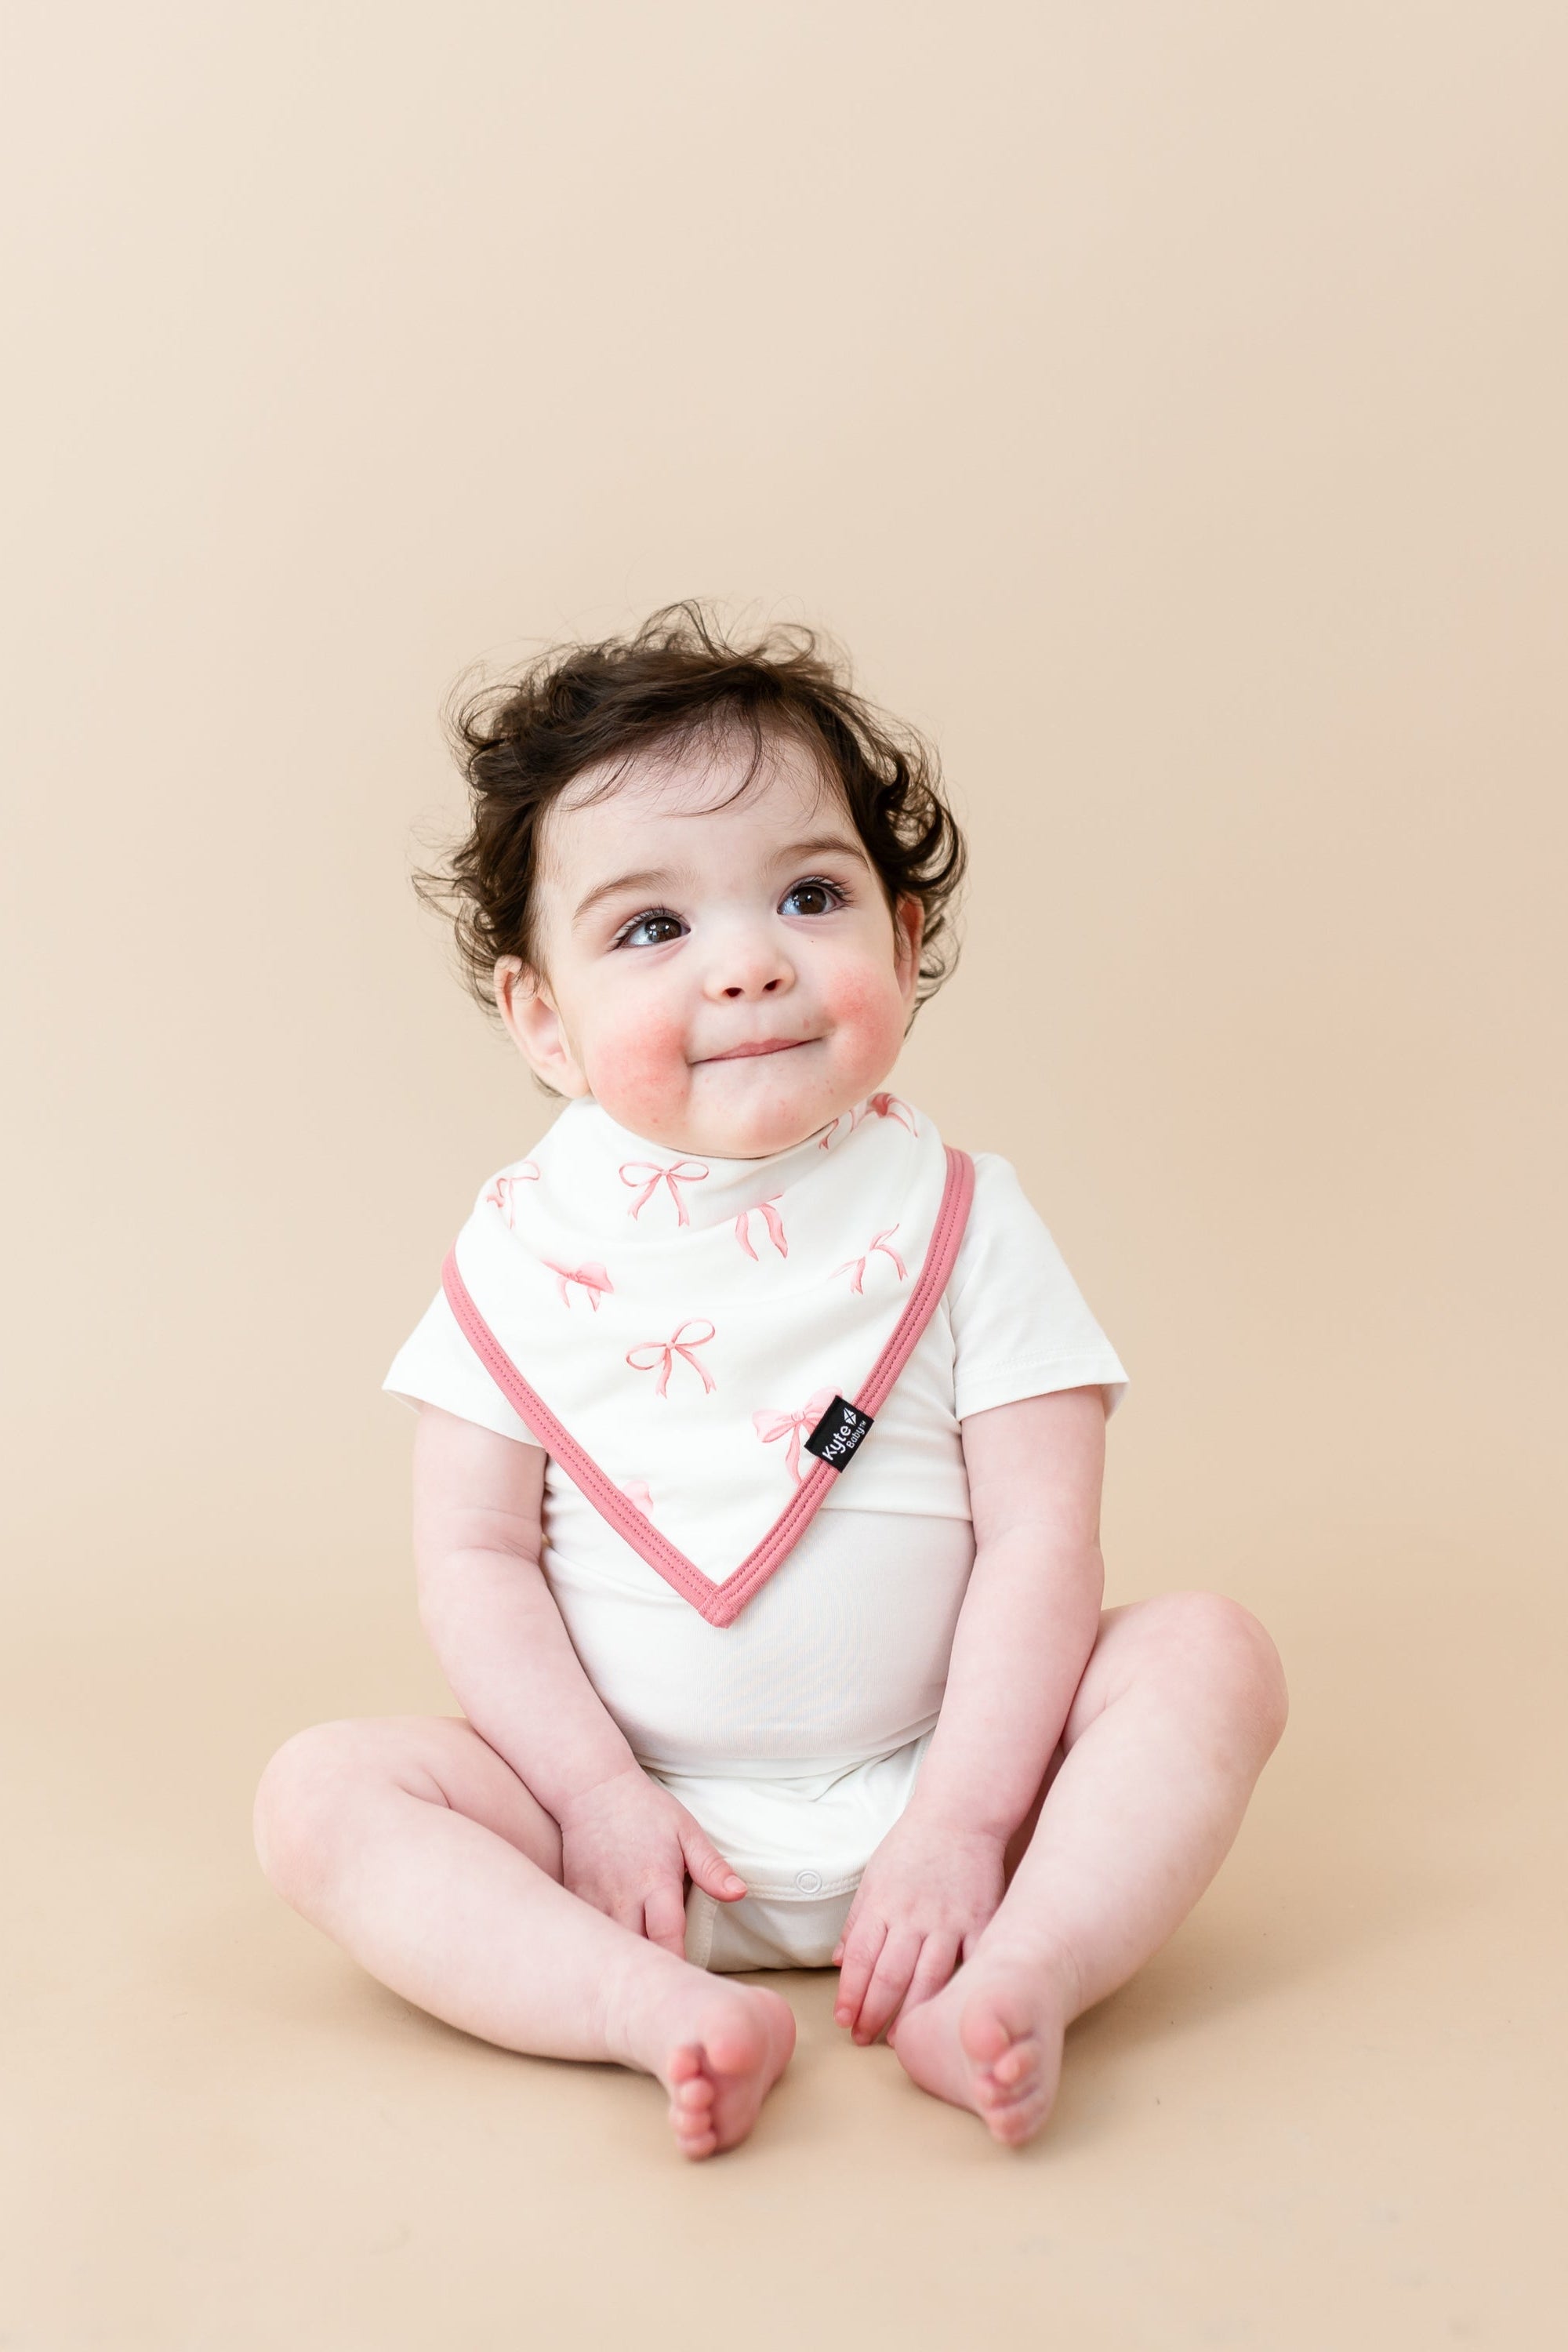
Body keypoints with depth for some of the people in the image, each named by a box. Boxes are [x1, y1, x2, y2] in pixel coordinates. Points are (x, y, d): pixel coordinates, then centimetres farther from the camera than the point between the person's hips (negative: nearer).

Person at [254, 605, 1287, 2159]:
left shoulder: (956, 1220, -5)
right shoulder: (526, 1246, -4)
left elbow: (1041, 1536, -9)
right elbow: (474, 1554, -4)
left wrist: (964, 1816, -17)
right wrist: (594, 1796, -14)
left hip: (919, 1788, 0)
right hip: (636, 1806, 0)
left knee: (1208, 1654, -18)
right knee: (321, 1794, -19)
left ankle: (1019, 1974, -32)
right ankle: (661, 2010, -32)